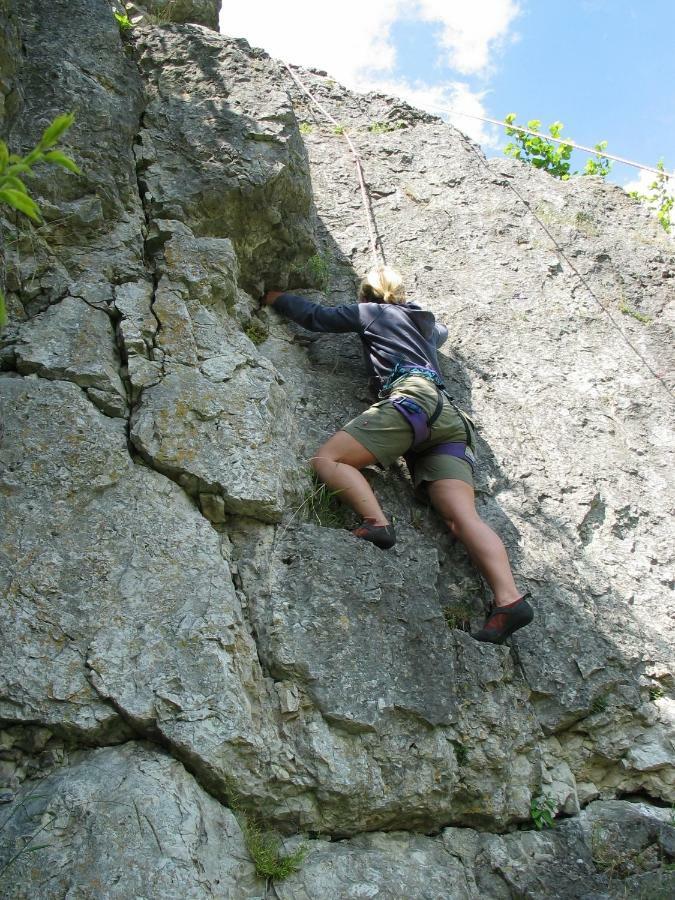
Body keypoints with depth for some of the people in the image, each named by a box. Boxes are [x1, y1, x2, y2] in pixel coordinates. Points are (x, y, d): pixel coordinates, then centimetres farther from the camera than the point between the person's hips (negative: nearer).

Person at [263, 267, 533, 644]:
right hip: (452, 417, 6)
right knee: (463, 515, -12)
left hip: (411, 398, -6)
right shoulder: (427, 322, 37)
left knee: (328, 460, -7)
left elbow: (314, 316, 25)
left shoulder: (370, 312, 22)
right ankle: (509, 599, -33)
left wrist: (277, 297, 42)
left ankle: (377, 523, -32)